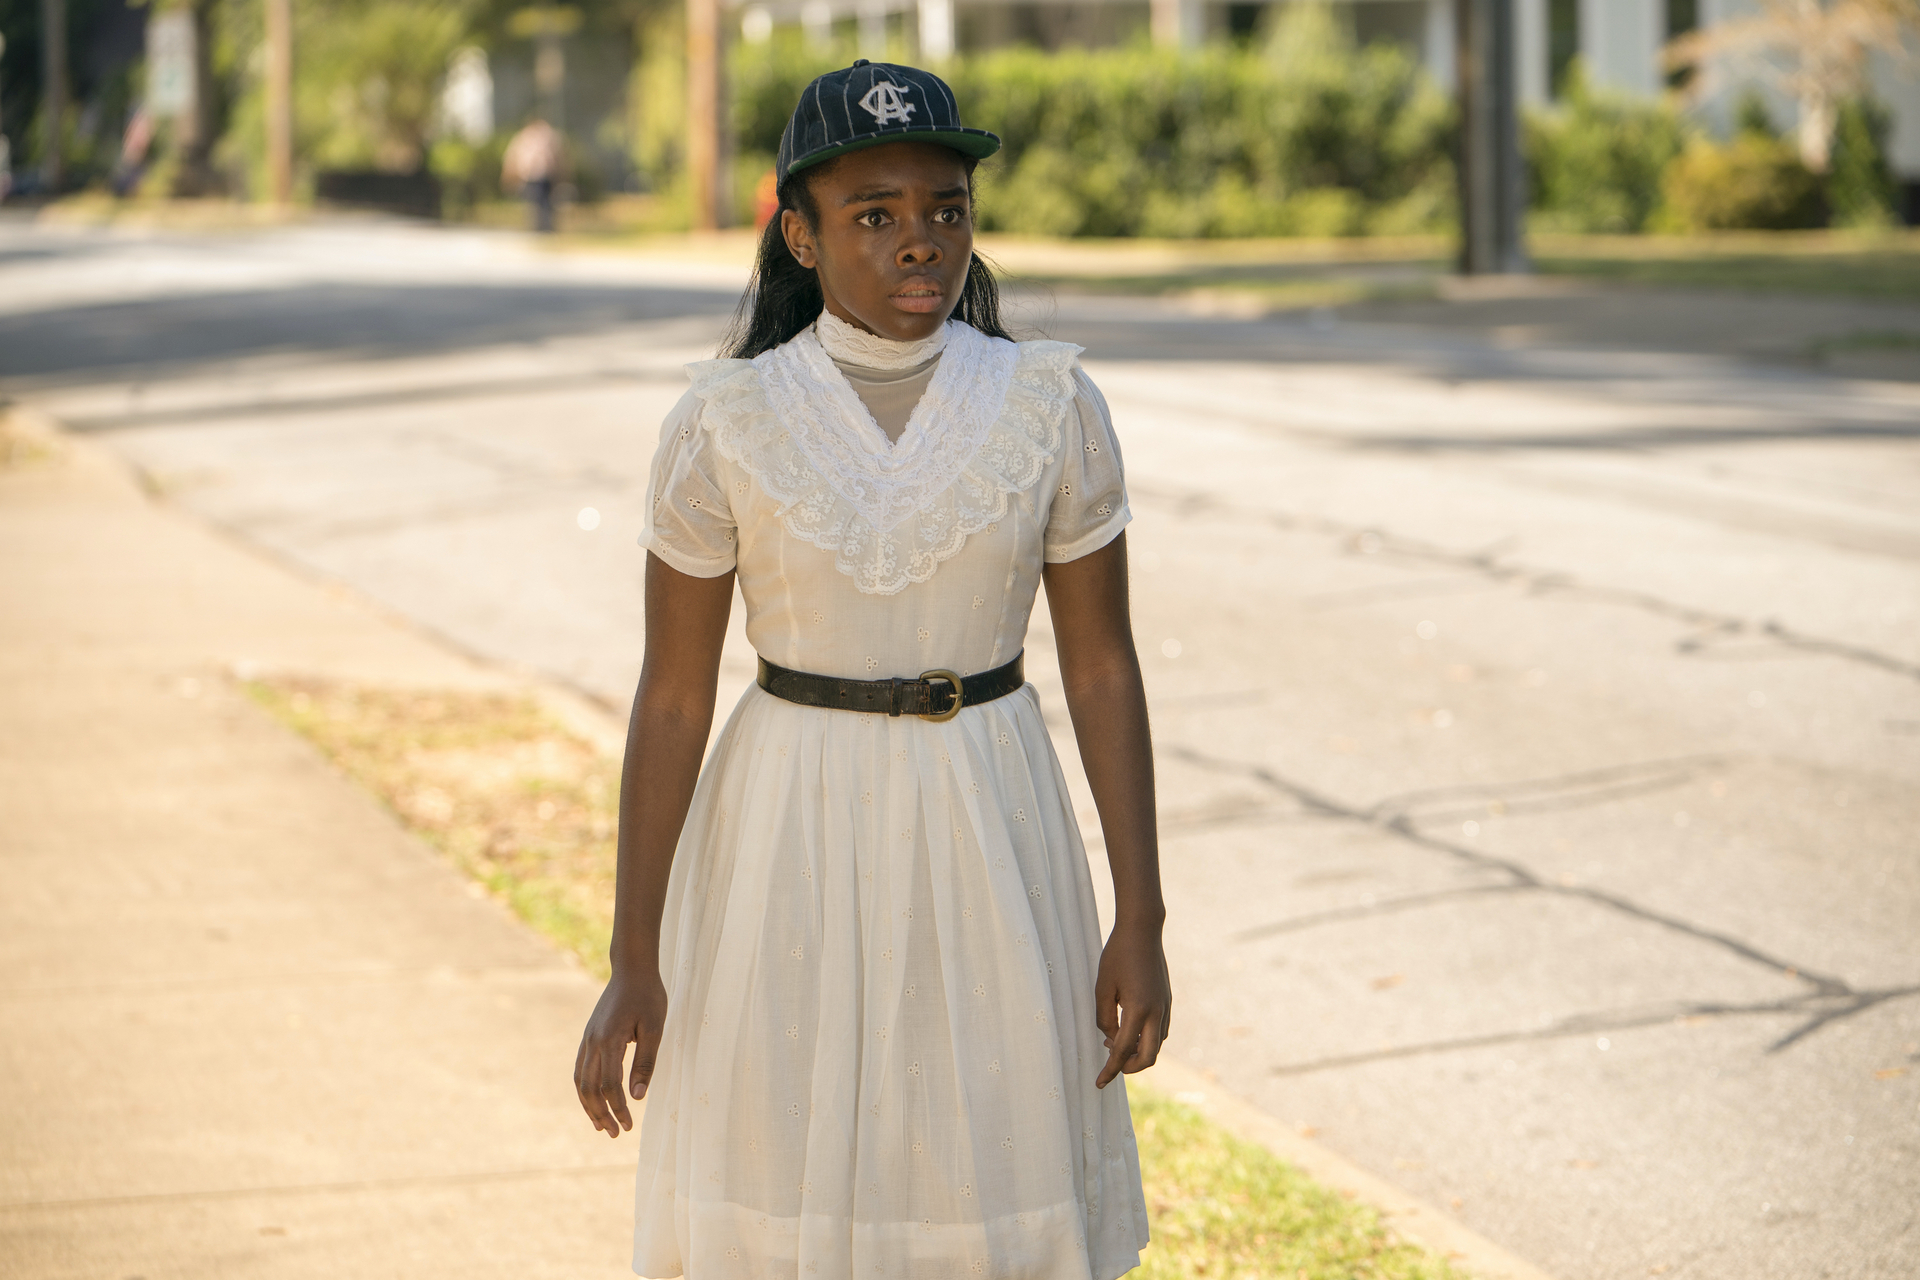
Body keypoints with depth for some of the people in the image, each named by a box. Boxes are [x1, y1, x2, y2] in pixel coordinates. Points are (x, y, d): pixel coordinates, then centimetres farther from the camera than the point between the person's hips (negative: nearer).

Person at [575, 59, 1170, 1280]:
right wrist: (633, 962, -5)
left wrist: (1141, 922, -4)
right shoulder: (723, 425, -8)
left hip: (990, 844, 1)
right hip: (790, 853, -1)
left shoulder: (1051, 406, -5)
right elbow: (673, 695, -4)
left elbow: (1104, 665, 0)